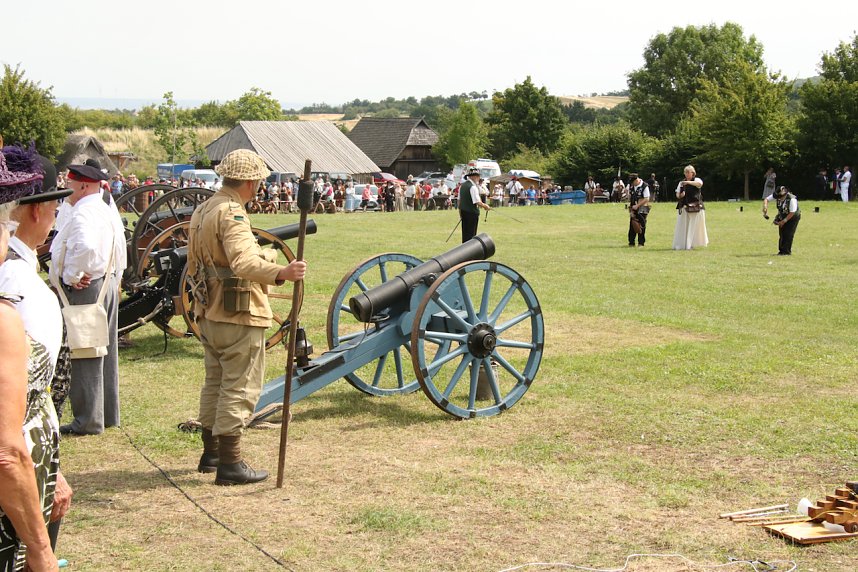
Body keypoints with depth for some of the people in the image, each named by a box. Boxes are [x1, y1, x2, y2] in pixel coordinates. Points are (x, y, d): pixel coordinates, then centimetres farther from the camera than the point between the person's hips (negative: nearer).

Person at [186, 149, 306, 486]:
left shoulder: (201, 212, 13)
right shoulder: (232, 215, -18)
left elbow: (193, 266, 22)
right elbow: (244, 262, -36)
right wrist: (281, 273, -50)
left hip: (209, 315, 10)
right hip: (239, 318, -10)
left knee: (216, 382, 19)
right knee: (239, 388, -4)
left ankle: (211, 454, 29)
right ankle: (229, 464, -3)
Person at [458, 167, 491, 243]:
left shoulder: (462, 186, 10)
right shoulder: (473, 187, -16)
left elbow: (459, 200, 16)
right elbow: (477, 202, -21)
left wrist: (460, 214, 22)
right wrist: (486, 206, -6)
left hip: (463, 212, 8)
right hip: (472, 213, -8)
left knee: (465, 234, 13)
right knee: (471, 234, -3)